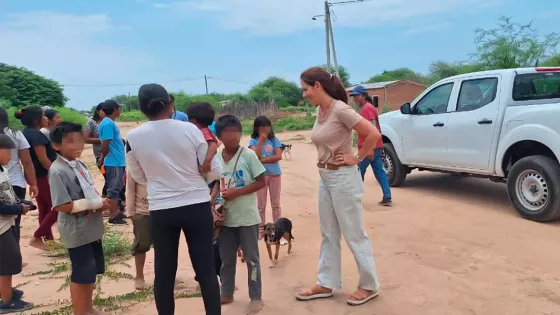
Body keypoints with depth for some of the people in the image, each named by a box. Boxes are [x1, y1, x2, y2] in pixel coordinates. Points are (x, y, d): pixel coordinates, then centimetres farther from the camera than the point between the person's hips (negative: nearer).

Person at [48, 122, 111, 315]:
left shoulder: (79, 164, 7)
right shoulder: (58, 171, -19)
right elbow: (62, 206, -23)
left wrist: (101, 202, -3)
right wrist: (96, 204, -20)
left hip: (92, 228, 8)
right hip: (77, 231, -8)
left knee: (91, 271, 19)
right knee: (81, 274, 5)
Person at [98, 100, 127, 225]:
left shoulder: (110, 123, 14)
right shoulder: (108, 124, -17)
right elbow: (105, 145, -20)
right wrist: (103, 158, -6)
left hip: (118, 162, 10)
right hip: (113, 162, -10)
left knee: (118, 188, 16)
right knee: (113, 189, -3)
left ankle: (117, 212, 25)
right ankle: (113, 216, 4)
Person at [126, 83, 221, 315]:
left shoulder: (133, 137, -4)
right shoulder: (190, 130, -8)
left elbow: (138, 177, 9)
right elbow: (213, 171, -2)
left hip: (161, 211, 1)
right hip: (197, 206, -1)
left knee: (164, 273, 14)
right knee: (206, 269, 9)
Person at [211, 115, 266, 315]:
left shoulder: (248, 155, -12)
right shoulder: (217, 158, 2)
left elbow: (261, 182, -12)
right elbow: (218, 184, 12)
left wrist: (237, 192, -19)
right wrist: (211, 201, -6)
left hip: (247, 217, -5)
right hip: (226, 217, 5)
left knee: (251, 258, 6)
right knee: (226, 258, 17)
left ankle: (256, 297, 20)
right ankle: (227, 293, 35)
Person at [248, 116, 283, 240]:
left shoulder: (274, 140, 0)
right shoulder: (253, 141, -2)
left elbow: (279, 156, -11)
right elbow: (255, 156, -18)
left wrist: (262, 160, -15)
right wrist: (261, 140, -17)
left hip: (275, 174, 1)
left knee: (276, 204, 10)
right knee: (261, 205, 7)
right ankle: (261, 229, 17)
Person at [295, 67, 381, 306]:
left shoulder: (340, 110, -19)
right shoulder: (319, 110, 6)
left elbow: (374, 134, -23)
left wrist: (357, 158, -14)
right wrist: (323, 165, 10)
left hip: (343, 178, -9)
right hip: (325, 177, 9)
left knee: (354, 235, 5)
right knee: (328, 235, 16)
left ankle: (369, 286, 22)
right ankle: (326, 284, 28)